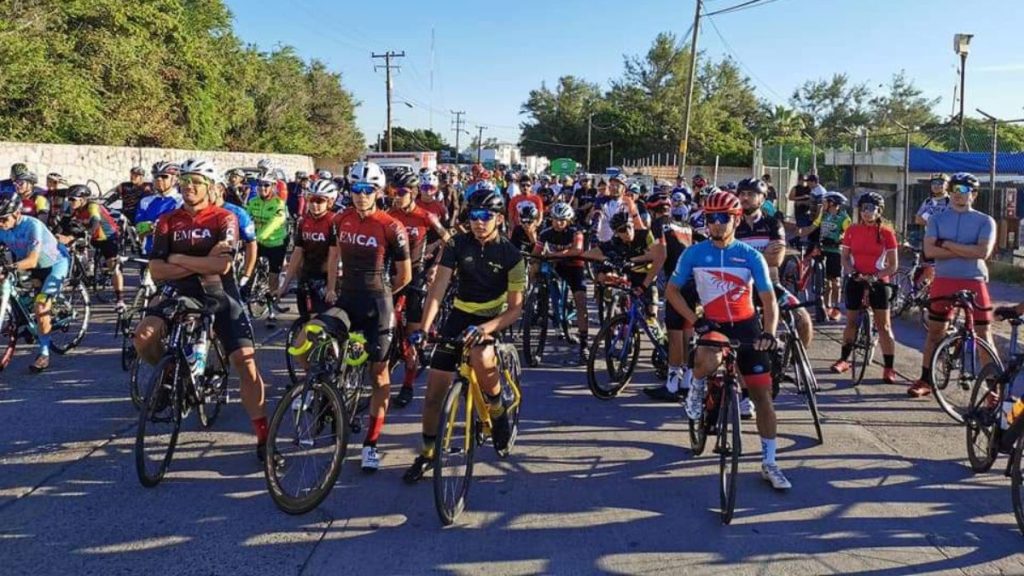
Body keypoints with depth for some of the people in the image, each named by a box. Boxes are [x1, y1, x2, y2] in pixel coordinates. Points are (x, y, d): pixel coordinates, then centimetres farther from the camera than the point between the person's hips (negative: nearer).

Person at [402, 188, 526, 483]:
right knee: (435, 389, -2)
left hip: (493, 317, -3)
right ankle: (427, 452, 18)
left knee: (480, 357, -36)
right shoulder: (457, 244, -8)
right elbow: (438, 287, -15)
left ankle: (498, 412, -6)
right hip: (460, 314, 3)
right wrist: (424, 328, -29)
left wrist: (484, 328, -32)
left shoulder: (510, 254, -13)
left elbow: (515, 308, -15)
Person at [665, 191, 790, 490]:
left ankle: (769, 463, 16)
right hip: (713, 324, -1)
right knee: (708, 361, -37)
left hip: (747, 326, 1)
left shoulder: (751, 256, -7)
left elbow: (769, 299, -9)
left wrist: (769, 332, -28)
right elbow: (672, 290, 2)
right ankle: (697, 386, 1)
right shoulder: (694, 253, -5)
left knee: (763, 395, 0)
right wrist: (695, 320, -12)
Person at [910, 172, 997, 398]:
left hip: (974, 282, -2)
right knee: (934, 331, 8)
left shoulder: (985, 221, 1)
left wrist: (947, 244, -12)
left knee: (983, 333, 1)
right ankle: (925, 380, 17)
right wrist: (967, 251, -13)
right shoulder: (937, 219, 5)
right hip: (944, 281, 2)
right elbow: (929, 251, -9)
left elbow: (983, 252, -15)